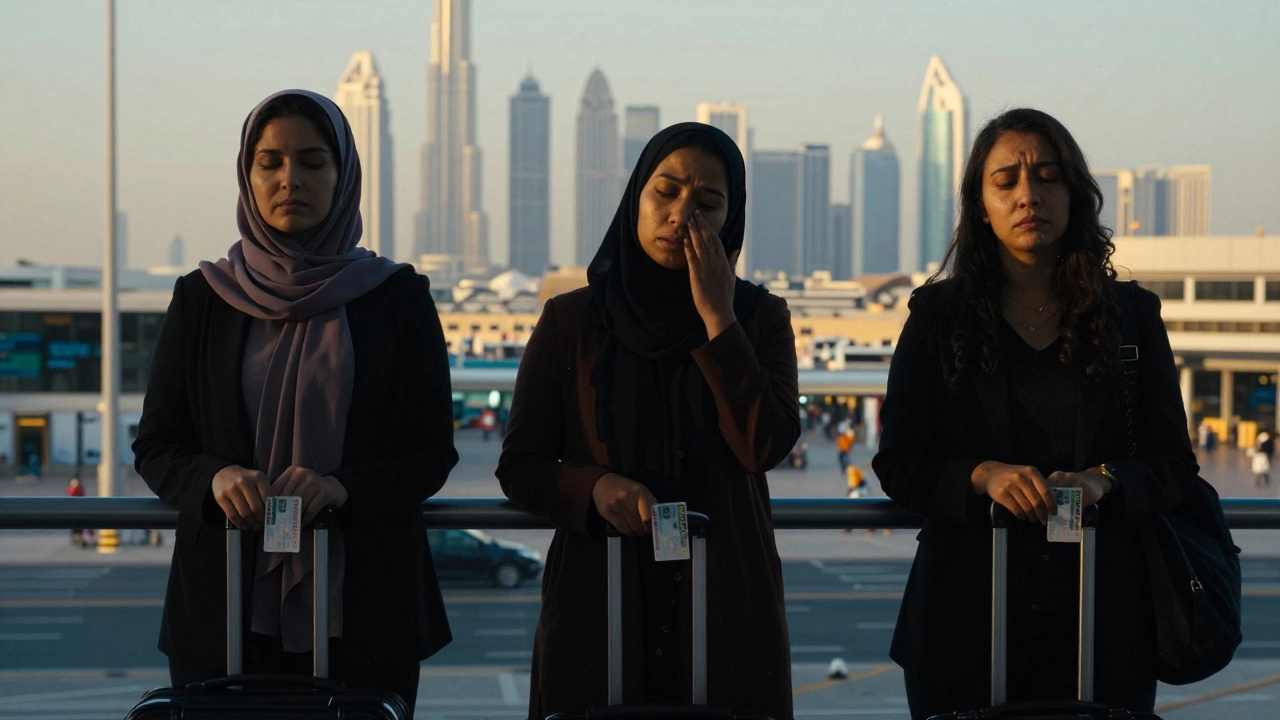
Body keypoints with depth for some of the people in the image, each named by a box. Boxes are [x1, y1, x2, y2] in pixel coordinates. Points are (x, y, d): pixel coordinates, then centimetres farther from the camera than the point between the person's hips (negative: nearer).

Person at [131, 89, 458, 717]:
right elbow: (155, 447, 6)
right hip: (225, 612, 1)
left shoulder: (397, 296, 3)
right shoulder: (202, 299, 7)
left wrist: (342, 487, -19)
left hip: (363, 612, -1)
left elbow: (434, 453, 0)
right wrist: (215, 477, -17)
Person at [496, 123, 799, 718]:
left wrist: (716, 318, -11)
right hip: (599, 603, 0)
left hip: (727, 607, 0)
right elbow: (518, 466, 4)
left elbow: (766, 446, -11)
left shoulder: (759, 317, 5)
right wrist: (594, 487, -15)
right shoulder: (571, 321, 4)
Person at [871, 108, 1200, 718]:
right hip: (968, 618, -1)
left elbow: (1175, 463, 5)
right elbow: (897, 464, 2)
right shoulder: (938, 317, 5)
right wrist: (983, 476, -17)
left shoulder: (1130, 315, 8)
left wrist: (1102, 482, -15)